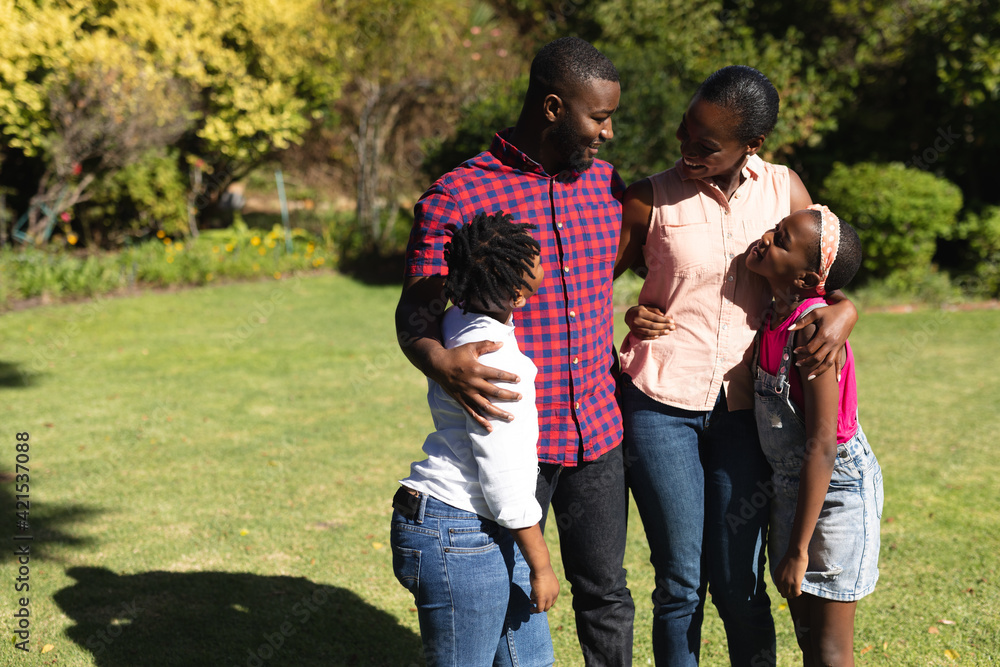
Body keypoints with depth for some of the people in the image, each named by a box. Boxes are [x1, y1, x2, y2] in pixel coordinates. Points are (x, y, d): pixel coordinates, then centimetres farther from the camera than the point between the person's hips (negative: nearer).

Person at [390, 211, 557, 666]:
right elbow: (506, 481, -22)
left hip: (487, 530, 10)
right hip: (459, 542, -10)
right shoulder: (493, 362, -25)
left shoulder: (461, 321, 2)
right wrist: (541, 566, -11)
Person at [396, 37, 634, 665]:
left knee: (606, 595, 13)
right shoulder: (456, 199, -9)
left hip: (597, 434, 5)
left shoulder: (605, 184, 7)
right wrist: (441, 363, -31)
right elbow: (414, 317, -10)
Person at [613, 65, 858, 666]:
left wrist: (843, 311, -12)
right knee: (680, 584, 4)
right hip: (659, 405, -1)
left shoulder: (784, 189, 3)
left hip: (743, 408, 2)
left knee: (739, 585, 4)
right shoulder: (650, 201, -3)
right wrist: (626, 318, -12)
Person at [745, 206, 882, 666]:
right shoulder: (775, 316, 0)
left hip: (835, 488, -8)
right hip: (791, 485, 8)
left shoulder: (814, 328, -25)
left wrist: (798, 550, -22)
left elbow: (821, 447, -25)